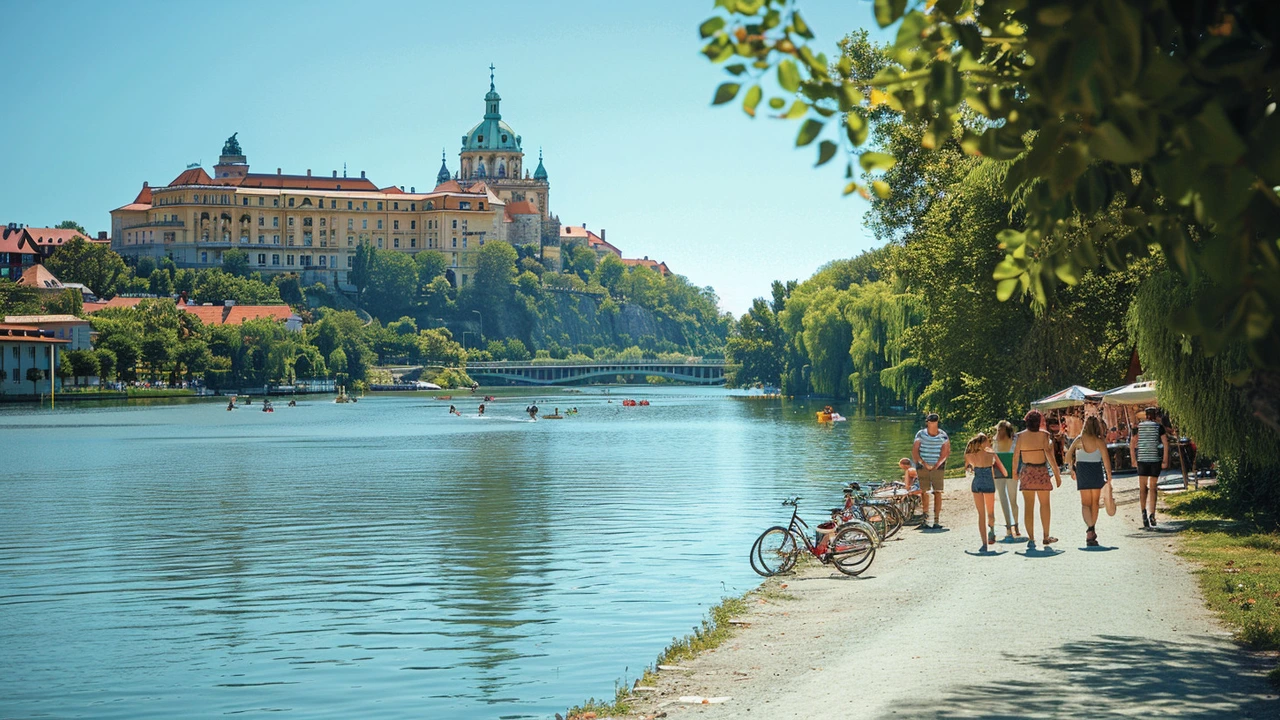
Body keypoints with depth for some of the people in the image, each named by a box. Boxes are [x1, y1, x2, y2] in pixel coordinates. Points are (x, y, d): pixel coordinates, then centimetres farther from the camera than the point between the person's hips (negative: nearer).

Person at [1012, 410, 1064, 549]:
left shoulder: (1020, 436, 0)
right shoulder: (1044, 435, -5)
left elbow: (1015, 456, 1)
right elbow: (1049, 454, -10)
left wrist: (1015, 473, 12)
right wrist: (1056, 472, -5)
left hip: (1026, 472, 1)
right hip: (1042, 471, -1)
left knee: (1028, 506, 3)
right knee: (1044, 504, 13)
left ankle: (1031, 539, -2)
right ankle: (1046, 537, 19)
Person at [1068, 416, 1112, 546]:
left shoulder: (1079, 440, -3)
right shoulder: (1100, 441, -8)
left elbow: (1068, 455, -1)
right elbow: (1106, 459, -13)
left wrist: (1072, 468, 13)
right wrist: (1109, 475, -4)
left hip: (1082, 471, 0)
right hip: (1097, 471, 0)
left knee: (1085, 503, 4)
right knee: (1095, 502, 17)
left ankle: (1089, 529, -20)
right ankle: (1092, 531, 25)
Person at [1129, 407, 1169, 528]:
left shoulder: (1138, 426, 4)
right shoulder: (1159, 427, 0)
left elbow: (1132, 444, 1)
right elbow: (1165, 444, -5)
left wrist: (1133, 460, 6)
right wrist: (1165, 460, -2)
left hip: (1142, 459, 1)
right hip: (1155, 459, -1)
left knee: (1142, 488, 8)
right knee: (1152, 488, 6)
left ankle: (1144, 511, -10)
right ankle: (1152, 515, -3)